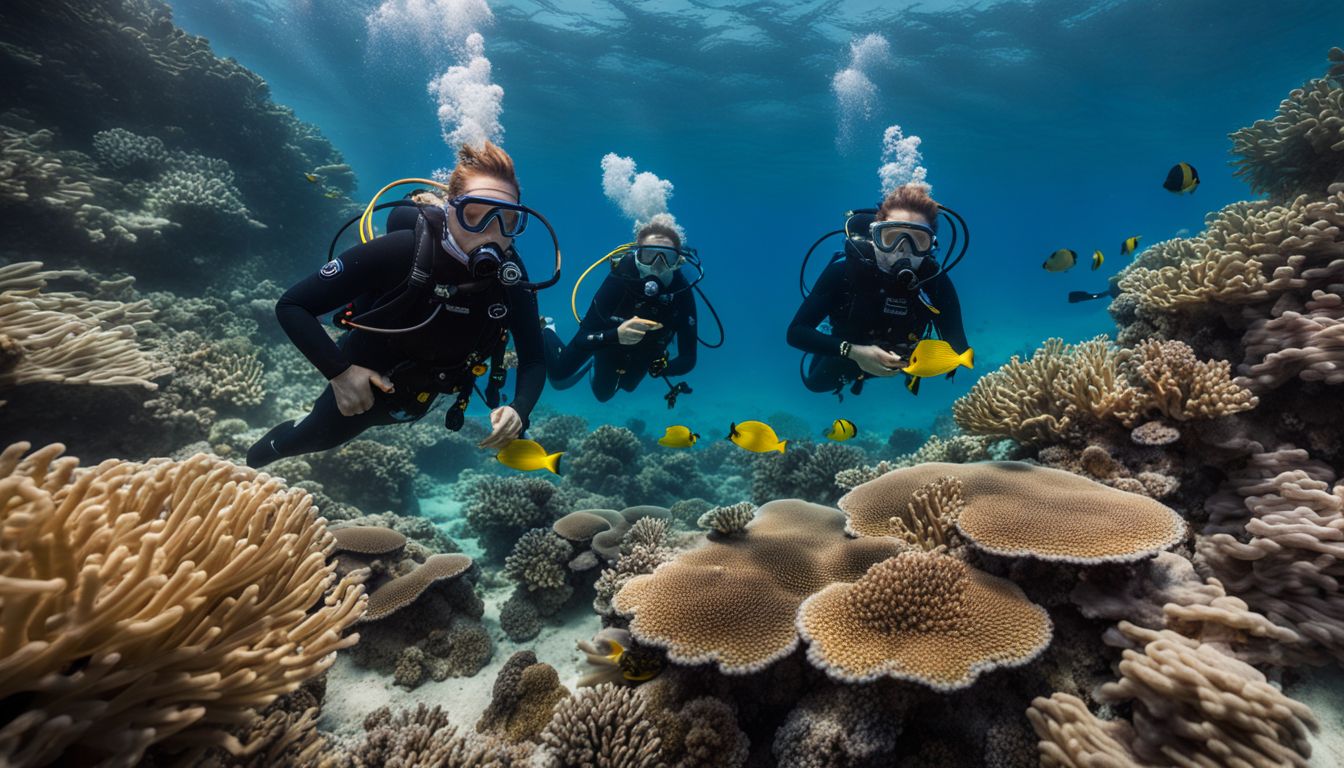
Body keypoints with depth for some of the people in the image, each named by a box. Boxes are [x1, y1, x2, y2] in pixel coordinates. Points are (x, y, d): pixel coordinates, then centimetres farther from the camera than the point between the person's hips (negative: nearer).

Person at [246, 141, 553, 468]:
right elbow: (291, 306, -28)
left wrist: (519, 410, -39)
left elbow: (533, 359, -20)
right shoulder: (400, 251, -36)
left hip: (421, 390, 3)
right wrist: (339, 372, -37)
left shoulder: (511, 277, -27)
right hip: (363, 377, -3)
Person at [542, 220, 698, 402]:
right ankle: (544, 331, 36)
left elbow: (688, 359, -32)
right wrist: (616, 335, -58)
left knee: (603, 394, 25)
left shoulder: (682, 293, -35)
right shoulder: (619, 279, -39)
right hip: (609, 338, -2)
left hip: (643, 354, 2)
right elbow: (581, 340, -38)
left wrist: (661, 368, -52)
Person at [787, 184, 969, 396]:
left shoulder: (936, 281, -32)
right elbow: (796, 332, -37)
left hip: (894, 363, 2)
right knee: (815, 383, 26)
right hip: (845, 357, -1)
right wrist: (853, 351, -46)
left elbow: (959, 351, -25)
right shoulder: (844, 270, -37)